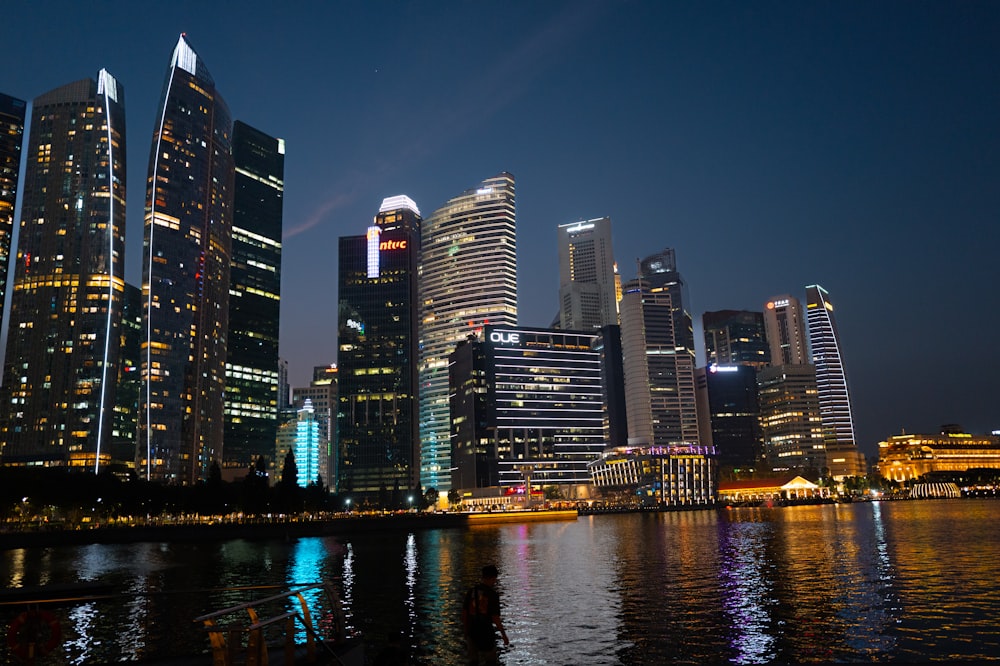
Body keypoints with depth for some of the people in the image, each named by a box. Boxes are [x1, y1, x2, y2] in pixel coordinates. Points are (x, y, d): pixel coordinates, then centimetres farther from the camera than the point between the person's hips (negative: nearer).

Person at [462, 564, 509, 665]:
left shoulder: (471, 591, -1)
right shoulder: (493, 594, -16)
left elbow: (464, 613, 4)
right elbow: (495, 618, -16)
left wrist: (466, 632, 17)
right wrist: (504, 635, -4)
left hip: (472, 632, 5)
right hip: (486, 633, -5)